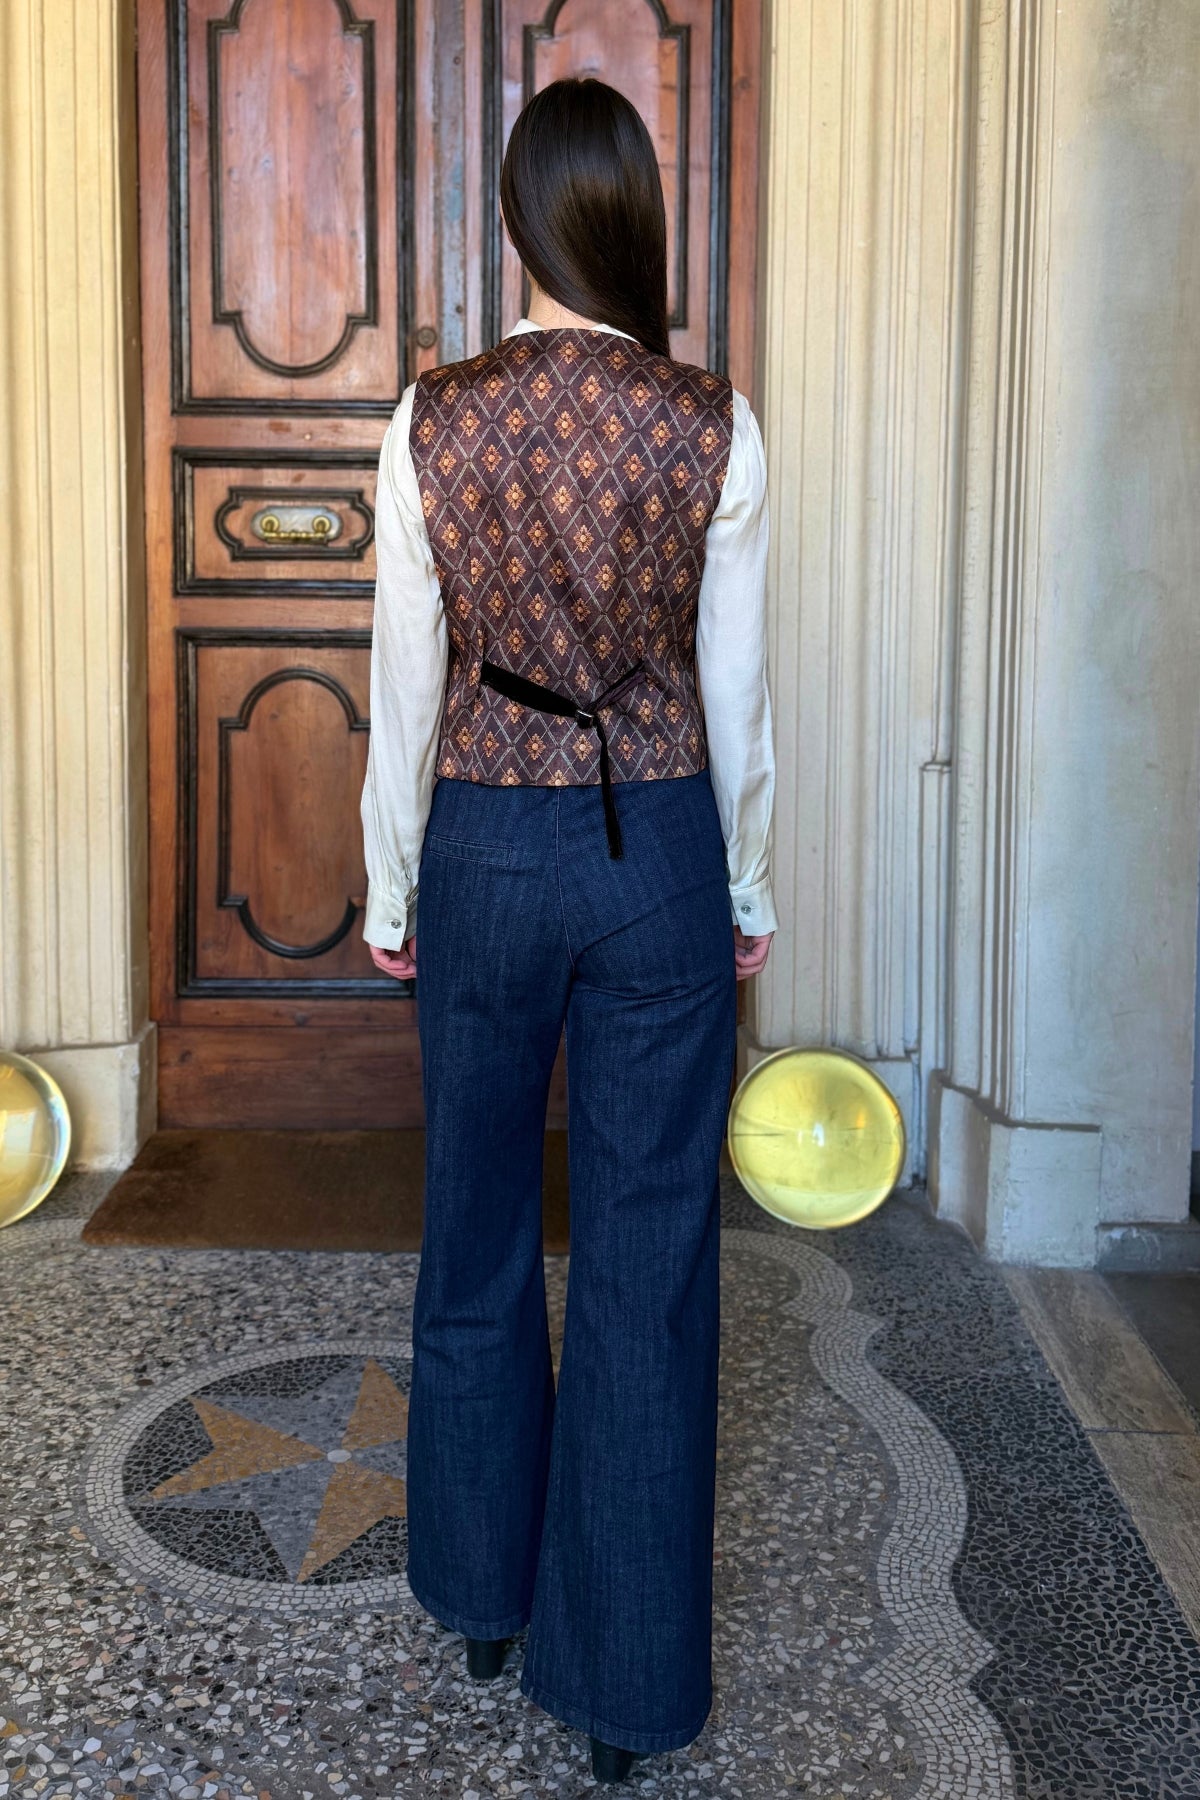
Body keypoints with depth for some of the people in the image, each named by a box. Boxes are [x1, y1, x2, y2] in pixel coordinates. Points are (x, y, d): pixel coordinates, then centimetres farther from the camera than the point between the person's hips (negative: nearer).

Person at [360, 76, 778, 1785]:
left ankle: (485, 1592, 37)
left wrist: (389, 890, 10)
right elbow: (735, 693, -2)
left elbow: (404, 685, -1)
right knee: (647, 1268, 7)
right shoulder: (716, 425, -7)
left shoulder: (434, 419, -5)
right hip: (661, 853, -1)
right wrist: (750, 892, 10)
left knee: (478, 1241, 19)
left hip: (487, 847, 1)